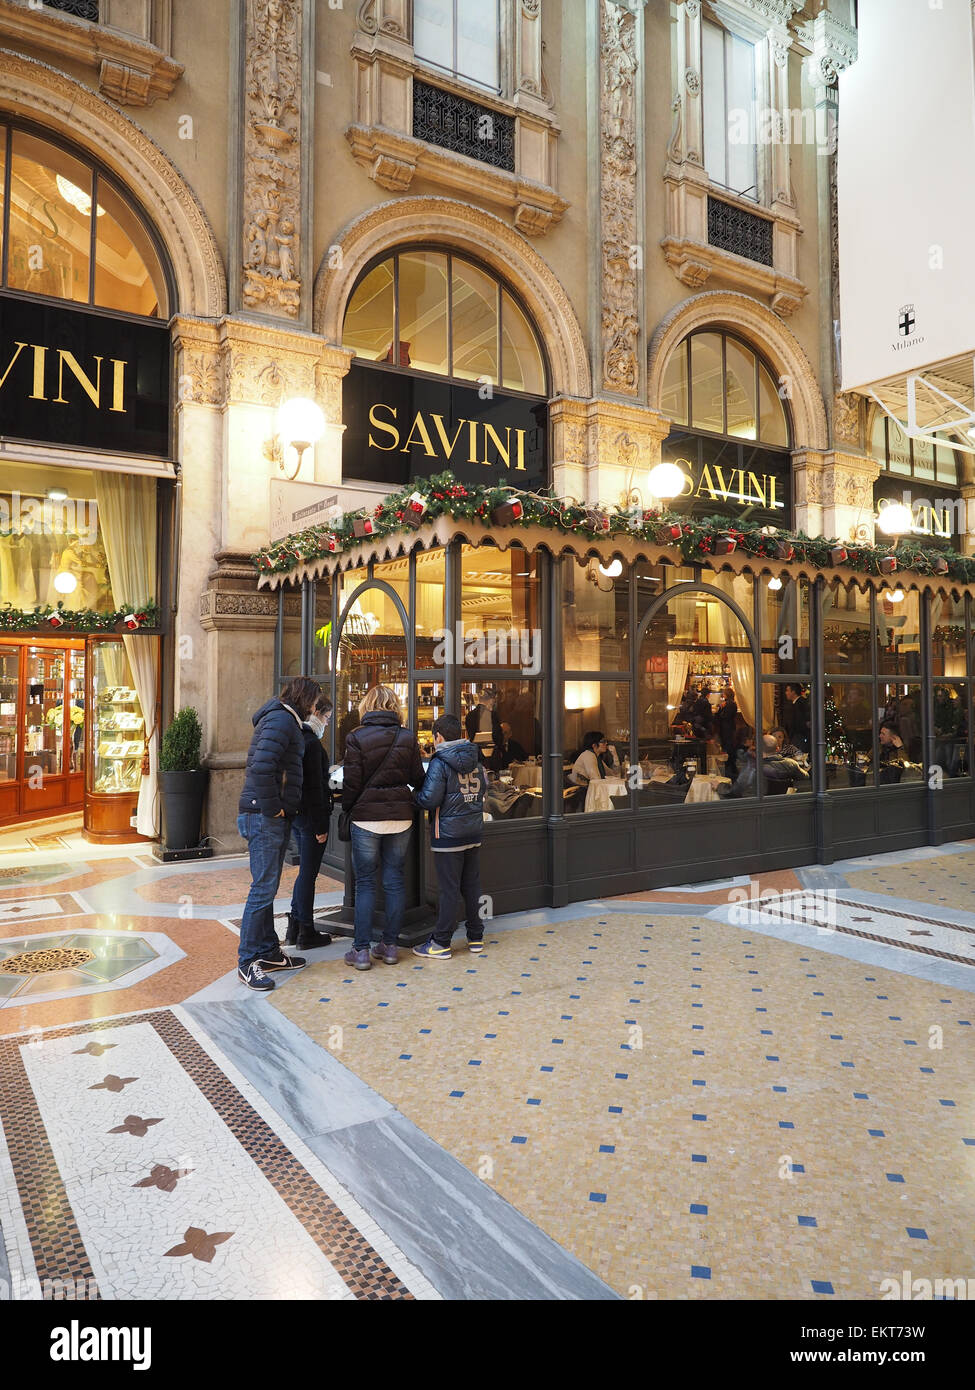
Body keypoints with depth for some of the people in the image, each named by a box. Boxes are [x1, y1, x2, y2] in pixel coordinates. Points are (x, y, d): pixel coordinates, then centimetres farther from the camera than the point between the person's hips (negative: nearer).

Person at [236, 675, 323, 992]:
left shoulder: (285, 719, 18)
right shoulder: (281, 719, -15)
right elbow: (261, 767, -28)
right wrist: (272, 807, -20)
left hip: (273, 816, 11)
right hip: (264, 817, -11)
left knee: (267, 887, 16)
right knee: (263, 888, -6)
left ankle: (268, 952, 26)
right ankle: (247, 962, 2)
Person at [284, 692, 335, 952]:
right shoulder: (311, 742, -17)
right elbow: (315, 787, -19)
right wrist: (320, 825, -16)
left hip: (296, 813, 9)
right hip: (311, 814, -9)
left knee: (305, 871, 19)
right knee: (308, 873, 0)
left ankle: (294, 928, 25)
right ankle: (306, 933, 11)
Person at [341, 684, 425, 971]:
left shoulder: (357, 738, -7)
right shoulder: (408, 738, 1)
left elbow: (351, 783, -7)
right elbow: (418, 778, 5)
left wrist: (347, 807, 10)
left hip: (366, 817, -2)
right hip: (400, 817, 3)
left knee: (365, 883, 4)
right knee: (394, 880, 10)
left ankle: (361, 950, 6)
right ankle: (390, 945, 16)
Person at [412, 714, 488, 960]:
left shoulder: (440, 763, -13)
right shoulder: (476, 760, 8)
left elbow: (429, 799, -18)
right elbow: (483, 788, 18)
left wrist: (413, 795, 1)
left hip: (448, 835, -6)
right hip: (474, 832, 7)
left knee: (448, 889, -2)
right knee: (472, 886, 13)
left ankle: (441, 943, 6)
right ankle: (476, 938, 21)